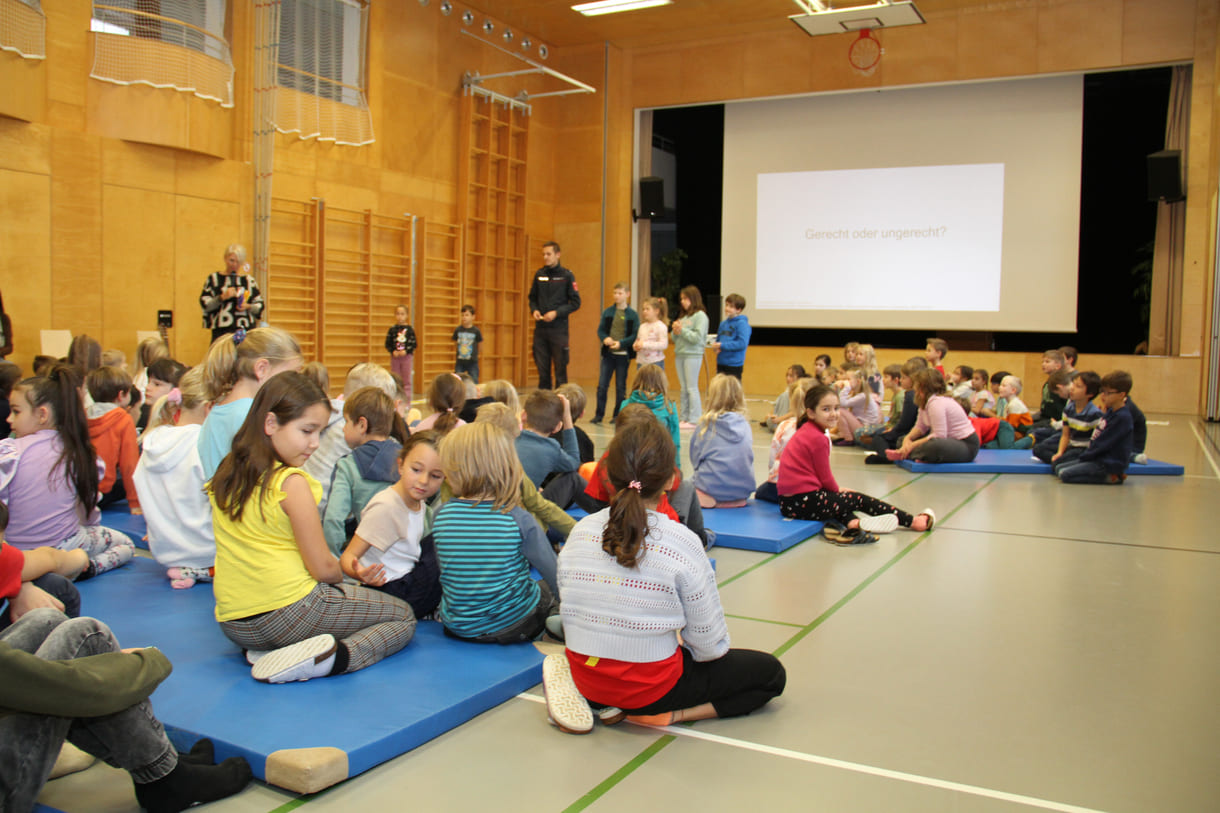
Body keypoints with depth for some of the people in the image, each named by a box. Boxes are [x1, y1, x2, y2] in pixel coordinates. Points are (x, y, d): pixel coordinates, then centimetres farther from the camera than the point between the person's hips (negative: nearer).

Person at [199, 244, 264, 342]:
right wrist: (222, 297, -10)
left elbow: (260, 306, 14)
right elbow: (204, 304, 3)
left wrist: (248, 307, -6)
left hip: (246, 330, 1)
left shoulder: (249, 280, 14)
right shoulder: (213, 279, 11)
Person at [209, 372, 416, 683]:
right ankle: (337, 656, -17)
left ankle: (270, 650, 8)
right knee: (402, 615, 9)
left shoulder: (224, 476, 5)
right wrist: (341, 573, 8)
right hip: (289, 614, -7)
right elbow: (324, 568, -15)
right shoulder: (291, 483, -18)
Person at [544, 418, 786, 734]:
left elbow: (571, 614, 4)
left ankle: (592, 696, 11)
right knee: (771, 673, 10)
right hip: (651, 684, -5)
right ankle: (666, 714, -5)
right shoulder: (683, 543, -19)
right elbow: (709, 646, -12)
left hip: (585, 674, 5)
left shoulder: (581, 531, -7)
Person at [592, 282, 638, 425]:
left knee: (620, 387, 6)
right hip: (608, 354, 2)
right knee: (602, 385, -1)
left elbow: (635, 335, -5)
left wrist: (621, 343, -18)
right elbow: (600, 330, 8)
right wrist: (605, 338, -14)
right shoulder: (607, 312, 6)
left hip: (623, 355, -2)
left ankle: (618, 415, 16)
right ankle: (599, 415, 6)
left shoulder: (632, 315, -2)